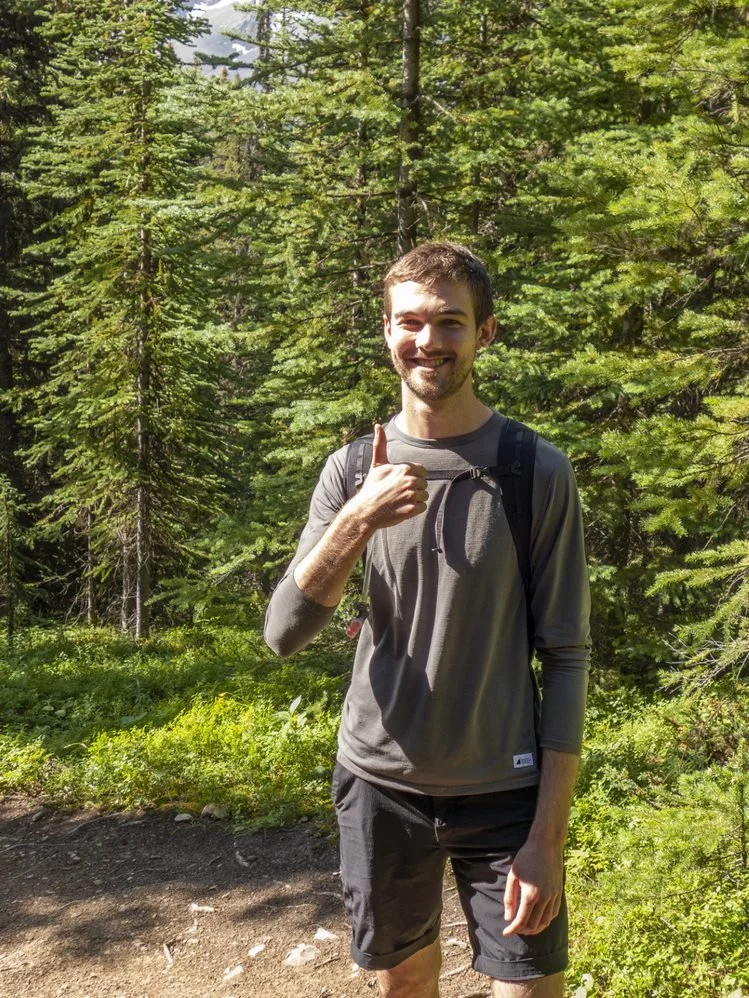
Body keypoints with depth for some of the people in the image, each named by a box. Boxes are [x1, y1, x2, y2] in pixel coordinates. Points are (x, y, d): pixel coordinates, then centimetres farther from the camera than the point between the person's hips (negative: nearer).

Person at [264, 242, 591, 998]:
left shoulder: (538, 472, -7)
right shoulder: (350, 469, 0)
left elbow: (566, 659, -7)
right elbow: (284, 633, -8)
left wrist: (548, 836, -11)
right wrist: (356, 524, -24)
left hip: (503, 792, -2)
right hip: (379, 785, 2)